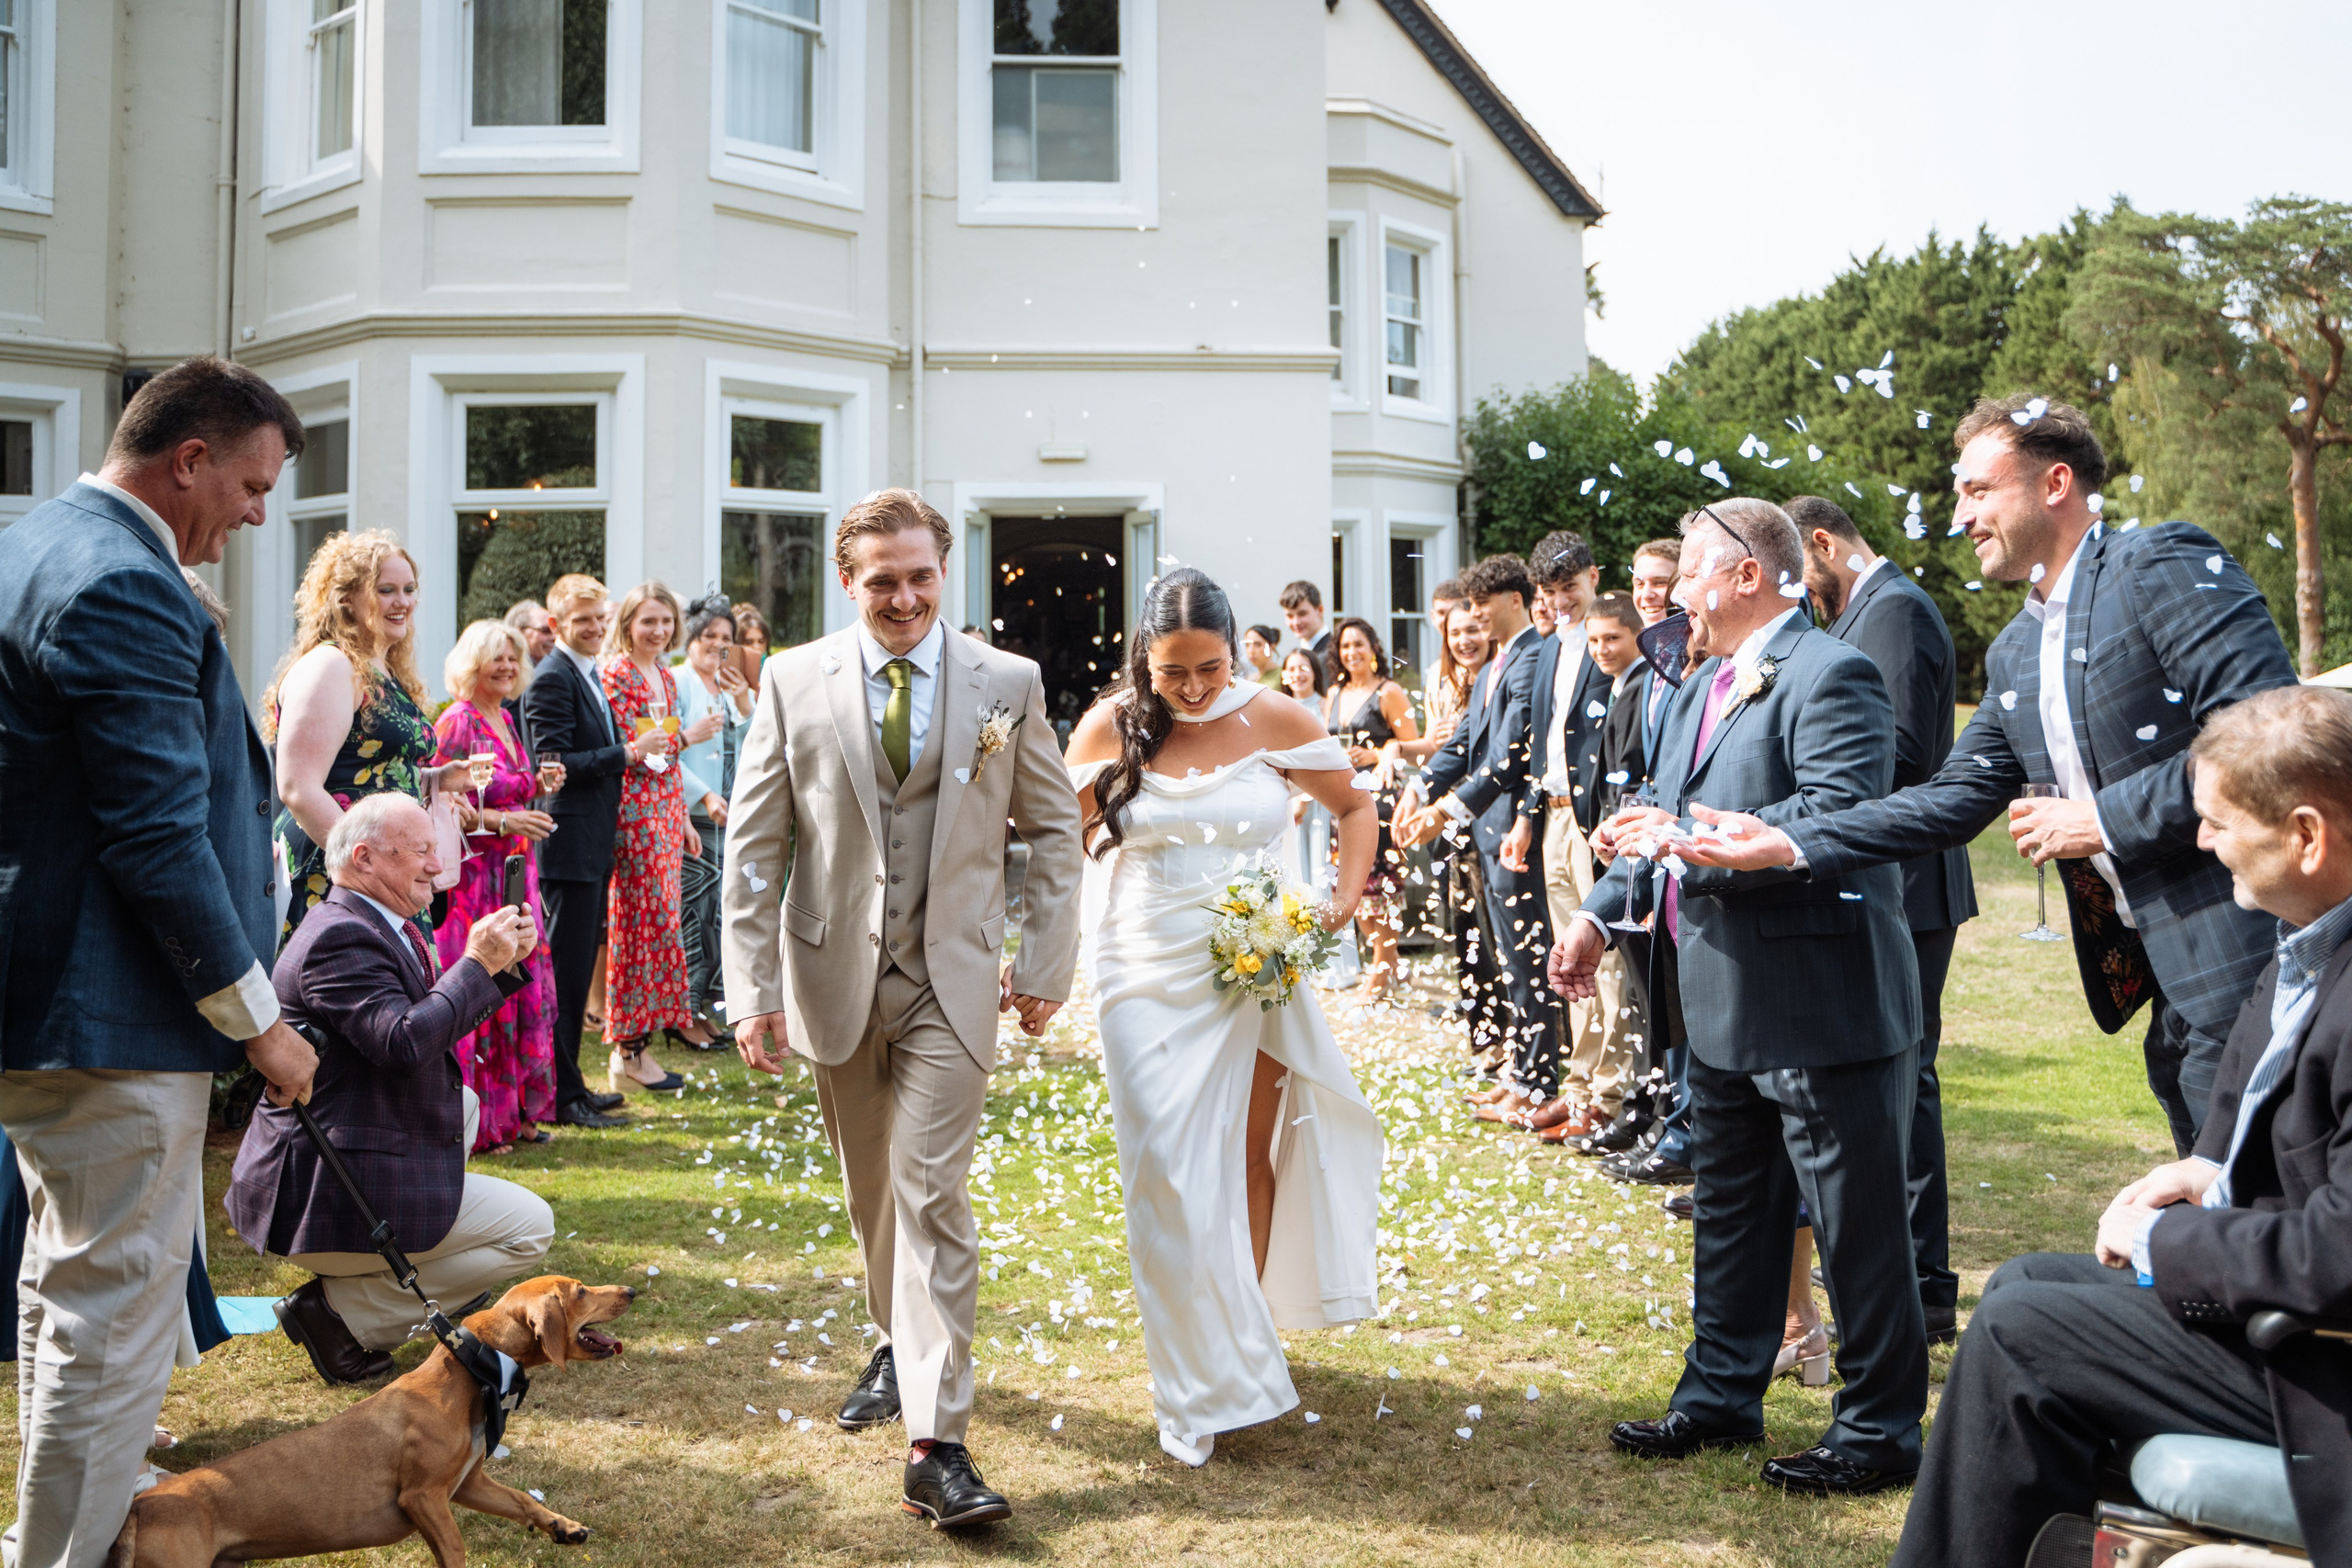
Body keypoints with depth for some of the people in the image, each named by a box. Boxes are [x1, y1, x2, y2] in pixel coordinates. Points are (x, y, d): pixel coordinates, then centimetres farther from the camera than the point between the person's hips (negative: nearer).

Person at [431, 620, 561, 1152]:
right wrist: (504, 822, -22)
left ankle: (513, 1112, 18)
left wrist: (537, 787, 4)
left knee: (520, 987, 9)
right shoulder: (456, 722, -11)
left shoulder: (505, 719, 14)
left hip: (513, 874, 8)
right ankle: (477, 1122, 4)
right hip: (474, 875, -8)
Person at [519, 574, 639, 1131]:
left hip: (594, 842, 10)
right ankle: (561, 1094, 1)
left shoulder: (589, 676, 18)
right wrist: (628, 752, -19)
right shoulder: (552, 680, -13)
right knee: (566, 970, -5)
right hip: (569, 844, -10)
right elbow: (556, 763, -20)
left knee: (580, 964, 15)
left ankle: (567, 1083, 23)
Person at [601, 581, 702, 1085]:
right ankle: (629, 1050, 1)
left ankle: (636, 1041, 14)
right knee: (643, 919, -6)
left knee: (661, 917, 7)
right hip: (634, 809, -8)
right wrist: (687, 735, -14)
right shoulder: (616, 674, -9)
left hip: (667, 807, 8)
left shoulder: (666, 675, 16)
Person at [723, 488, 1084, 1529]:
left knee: (932, 1198, -7)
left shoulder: (1008, 684, -2)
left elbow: (1054, 830, 6)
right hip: (834, 976, 2)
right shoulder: (794, 681, -2)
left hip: (951, 983, -2)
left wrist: (1044, 966, 2)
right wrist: (752, 989, -7)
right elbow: (753, 843, -1)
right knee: (871, 1192, 17)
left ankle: (936, 1446, -5)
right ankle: (900, 1345, 41)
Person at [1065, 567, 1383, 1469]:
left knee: (1252, 1155, 10)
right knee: (1170, 1180, -1)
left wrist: (1346, 897, -4)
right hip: (1150, 979, 0)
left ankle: (1251, 1322, 32)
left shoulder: (1273, 720, -3)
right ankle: (1204, 1379, 13)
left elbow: (1356, 804, 10)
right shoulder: (1111, 728, -3)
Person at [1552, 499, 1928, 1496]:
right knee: (1729, 1214, 20)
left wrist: (1690, 841, -26)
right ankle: (1722, 1396, 35)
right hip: (1726, 1012, 10)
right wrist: (1600, 913, 13)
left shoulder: (1831, 675, -15)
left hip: (1822, 1008, -10)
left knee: (1858, 1227, 4)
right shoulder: (1703, 686, 15)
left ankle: (1881, 1429, 18)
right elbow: (1663, 818, 21)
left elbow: (1837, 816, -28)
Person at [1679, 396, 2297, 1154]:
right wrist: (1783, 844, 3)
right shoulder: (2013, 655, 15)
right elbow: (1954, 797, 11)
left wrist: (2105, 819, -16)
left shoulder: (2166, 565, -9)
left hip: (2243, 969, -8)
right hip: (2163, 980, 8)